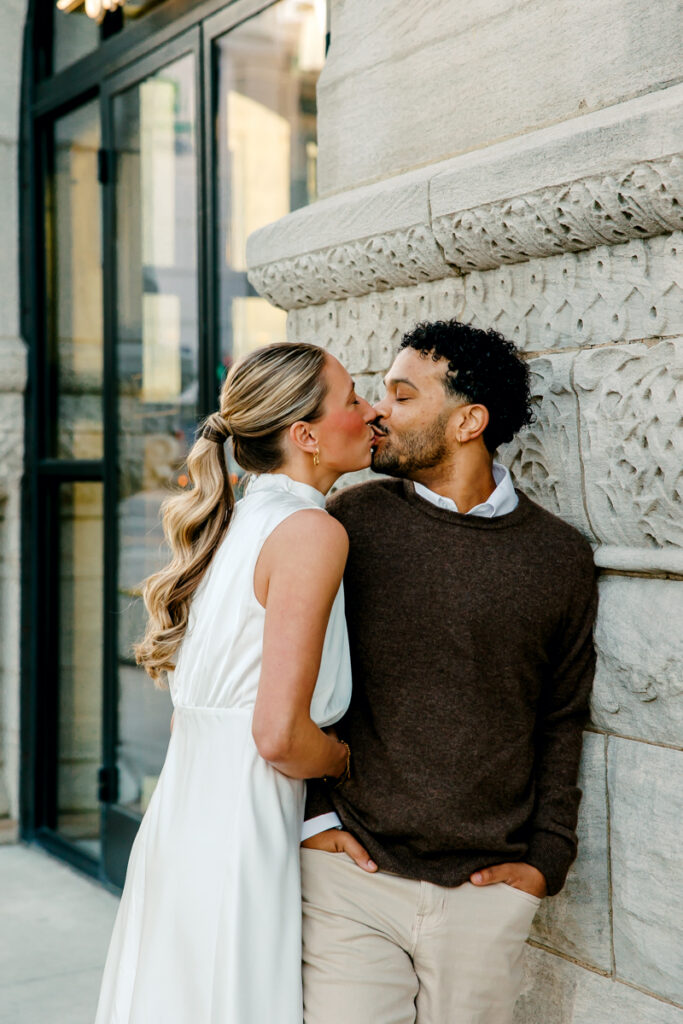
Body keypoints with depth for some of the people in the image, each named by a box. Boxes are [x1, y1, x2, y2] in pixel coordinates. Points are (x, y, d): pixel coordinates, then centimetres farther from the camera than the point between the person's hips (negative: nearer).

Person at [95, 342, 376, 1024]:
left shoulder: (236, 522, 11)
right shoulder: (313, 532, -14)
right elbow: (280, 734, -21)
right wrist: (345, 758, 0)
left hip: (178, 822, 8)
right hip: (238, 839, -8)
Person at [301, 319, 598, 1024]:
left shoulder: (560, 556, 2)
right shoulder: (353, 521, -1)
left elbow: (561, 720, 10)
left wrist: (547, 858, 4)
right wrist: (311, 813, 0)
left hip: (488, 890, 1)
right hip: (352, 871, -1)